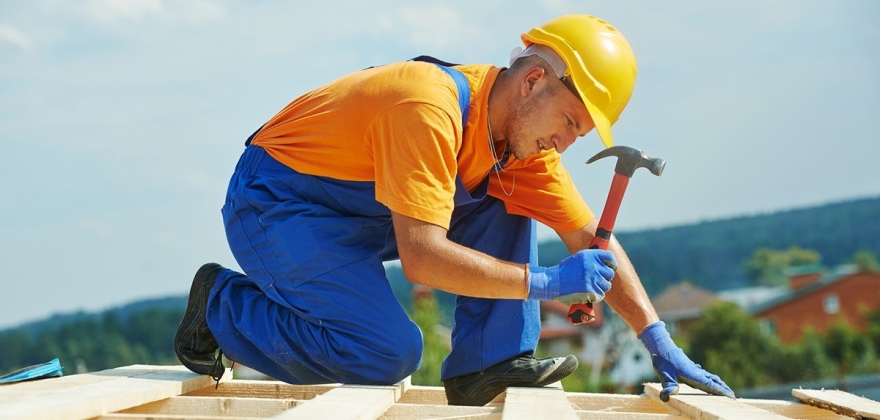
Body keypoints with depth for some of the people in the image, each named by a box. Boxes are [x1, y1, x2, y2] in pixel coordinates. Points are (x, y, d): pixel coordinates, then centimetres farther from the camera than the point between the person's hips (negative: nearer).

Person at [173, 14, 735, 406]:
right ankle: (223, 303, -5)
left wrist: (661, 345, -8)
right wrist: (544, 282, -31)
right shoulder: (434, 109, -30)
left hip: (365, 213, 8)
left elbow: (592, 238, -1)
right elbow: (422, 258, -36)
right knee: (391, 352, -24)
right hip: (274, 206, -8)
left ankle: (489, 362, -3)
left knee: (506, 205, -2)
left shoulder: (521, 130, -4)